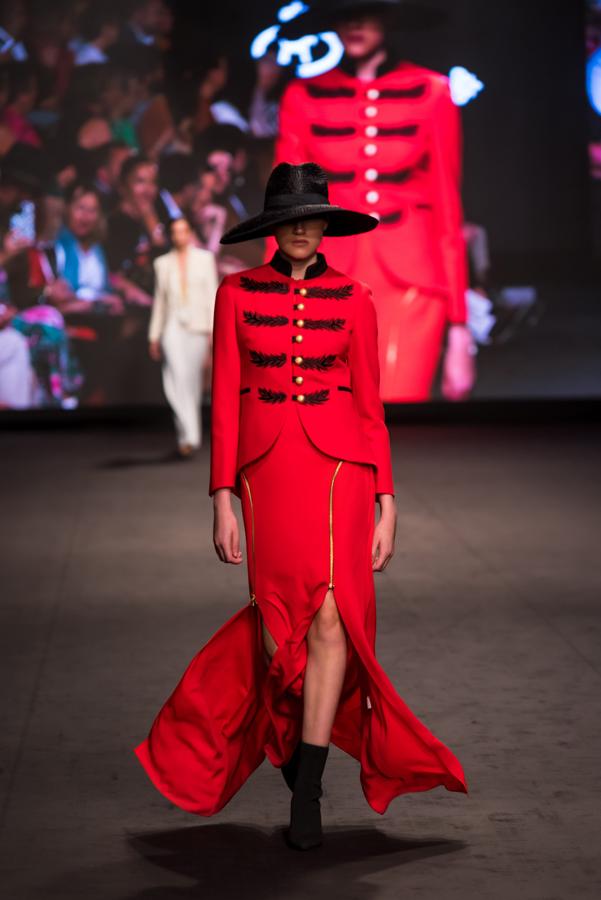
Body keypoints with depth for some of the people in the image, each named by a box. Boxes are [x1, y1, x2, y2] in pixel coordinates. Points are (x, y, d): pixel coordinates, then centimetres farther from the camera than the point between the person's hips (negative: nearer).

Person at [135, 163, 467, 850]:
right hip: (267, 465, 1)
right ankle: (285, 729, 38)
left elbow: (370, 404, 6)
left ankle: (306, 792, -7)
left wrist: (386, 504, 2)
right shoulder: (238, 293, 5)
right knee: (281, 620, 5)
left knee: (329, 615, -12)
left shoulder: (353, 299, 5)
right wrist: (223, 498, -3)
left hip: (338, 463, -1)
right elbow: (225, 401, 3)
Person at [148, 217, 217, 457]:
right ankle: (188, 437, -18)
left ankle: (189, 436, 19)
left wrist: (213, 327, -5)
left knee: (193, 381, 4)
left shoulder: (205, 258, 8)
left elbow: (211, 293, 4)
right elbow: (159, 300, 13)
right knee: (178, 379, -14)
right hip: (173, 326, 0)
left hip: (197, 326, 0)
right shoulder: (162, 263, 10)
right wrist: (154, 336, 10)